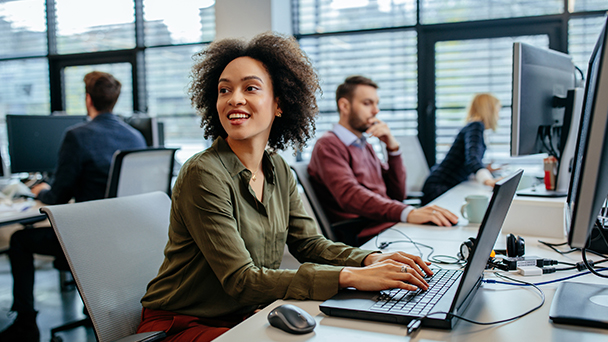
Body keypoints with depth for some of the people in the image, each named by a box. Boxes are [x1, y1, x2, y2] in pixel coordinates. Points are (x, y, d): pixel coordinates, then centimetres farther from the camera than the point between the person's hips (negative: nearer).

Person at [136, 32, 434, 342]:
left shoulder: (278, 169, 1)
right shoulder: (203, 175, -21)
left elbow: (307, 242, 5)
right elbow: (241, 281, -24)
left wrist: (371, 260, -14)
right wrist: (349, 277, -29)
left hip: (247, 317, 6)